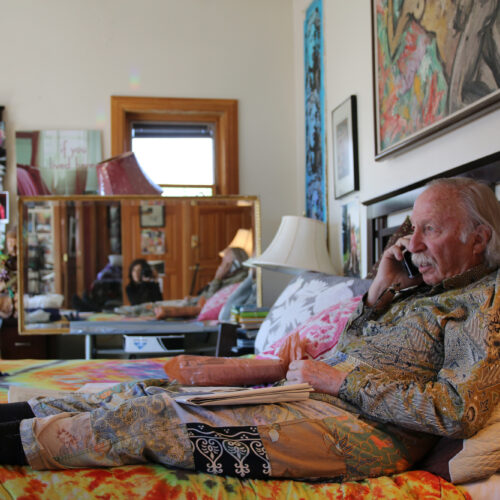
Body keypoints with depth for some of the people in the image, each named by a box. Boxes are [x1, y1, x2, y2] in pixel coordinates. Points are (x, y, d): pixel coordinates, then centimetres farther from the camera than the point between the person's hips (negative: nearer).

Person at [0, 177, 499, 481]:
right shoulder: (422, 287, 20)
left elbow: (459, 411, -19)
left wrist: (341, 380, -15)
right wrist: (380, 290, 6)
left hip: (363, 428, -8)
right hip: (322, 398, 8)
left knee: (154, 414, -15)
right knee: (151, 391, 0)